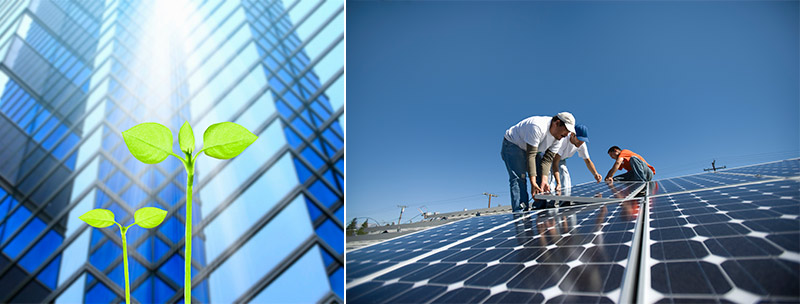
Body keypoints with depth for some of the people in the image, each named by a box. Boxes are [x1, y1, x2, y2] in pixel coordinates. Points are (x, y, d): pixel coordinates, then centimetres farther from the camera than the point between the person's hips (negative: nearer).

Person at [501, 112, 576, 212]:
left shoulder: (558, 137, -11)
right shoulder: (538, 127, -36)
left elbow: (547, 160, -14)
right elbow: (530, 155, -37)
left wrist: (544, 181, -27)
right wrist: (533, 182, -39)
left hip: (533, 148, 8)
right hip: (513, 144, -8)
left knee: (541, 174, -4)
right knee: (518, 177, -22)